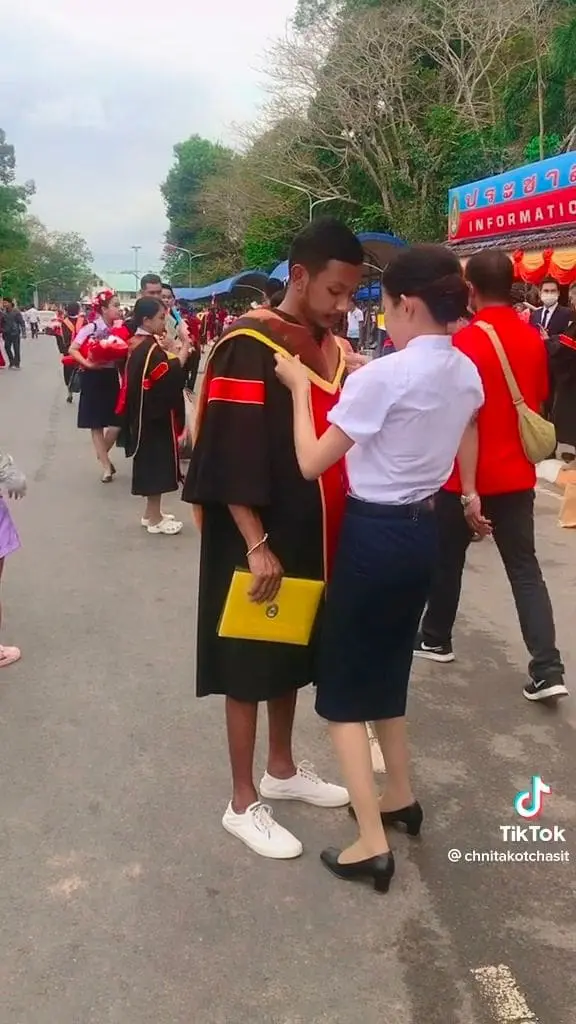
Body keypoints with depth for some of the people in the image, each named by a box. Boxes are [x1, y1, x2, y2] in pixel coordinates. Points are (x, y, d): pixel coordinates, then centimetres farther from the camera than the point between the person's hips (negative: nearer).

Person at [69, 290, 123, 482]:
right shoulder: (91, 328, -12)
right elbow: (72, 350, -15)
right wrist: (88, 364, -26)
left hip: (112, 378, 4)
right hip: (94, 378, -4)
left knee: (117, 423, 1)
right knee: (96, 424, 3)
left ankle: (102, 455, 28)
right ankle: (106, 465, 12)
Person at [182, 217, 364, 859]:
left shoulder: (329, 346, 8)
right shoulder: (249, 348, -17)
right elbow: (229, 458, -20)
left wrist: (338, 526, 10)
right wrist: (257, 545, -22)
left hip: (312, 536, 8)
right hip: (260, 542, -8)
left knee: (292, 656, 19)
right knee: (251, 667, 4)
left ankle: (281, 770, 38)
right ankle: (242, 803, 20)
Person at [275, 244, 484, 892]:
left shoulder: (382, 376, -19)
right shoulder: (467, 376, 4)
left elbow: (311, 463, -15)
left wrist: (301, 387, -5)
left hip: (374, 534, -7)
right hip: (422, 530, 8)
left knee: (343, 686, 6)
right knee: (386, 673, 24)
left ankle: (371, 842, 8)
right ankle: (400, 796, 39)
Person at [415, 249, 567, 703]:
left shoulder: (467, 341, -16)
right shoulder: (534, 338, 3)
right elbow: (537, 406, 13)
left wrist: (468, 491, -20)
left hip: (469, 479, -5)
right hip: (517, 475, 5)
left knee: (447, 560, 15)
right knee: (525, 568, 7)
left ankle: (435, 639, 33)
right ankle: (548, 670, -1)